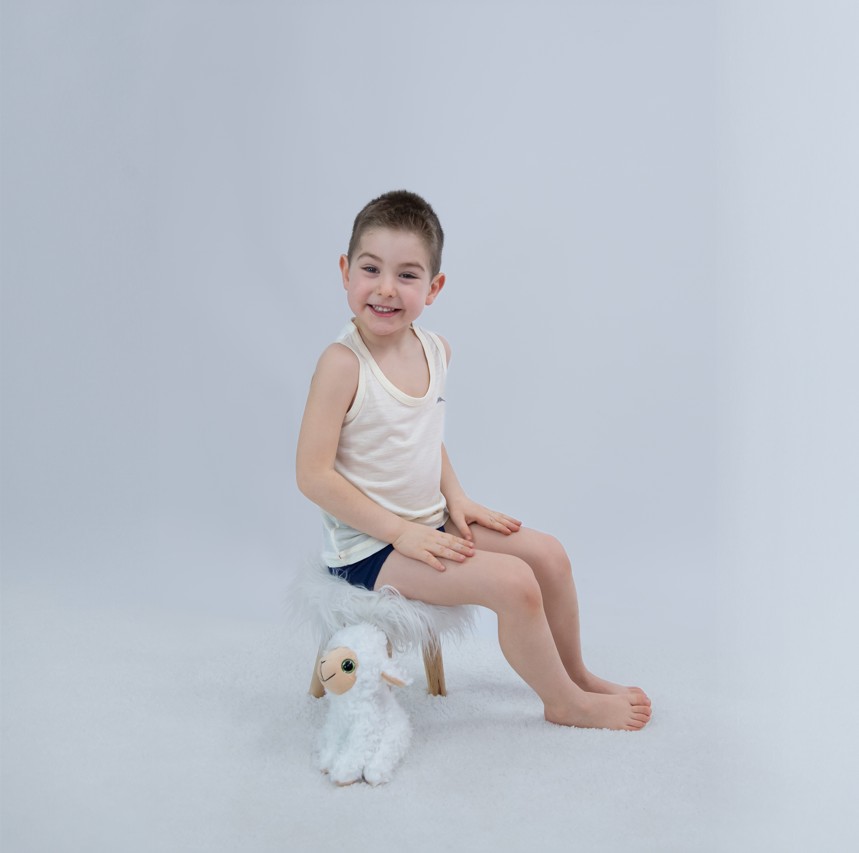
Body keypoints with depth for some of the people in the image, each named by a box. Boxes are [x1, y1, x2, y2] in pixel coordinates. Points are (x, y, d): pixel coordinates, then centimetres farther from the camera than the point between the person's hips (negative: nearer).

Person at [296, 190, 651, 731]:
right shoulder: (343, 364, -21)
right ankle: (567, 704, 7)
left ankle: (575, 672, 28)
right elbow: (313, 474, -21)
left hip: (429, 524, 8)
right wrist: (400, 532, -21)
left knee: (547, 553, 4)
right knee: (513, 582, -18)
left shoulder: (435, 350, 2)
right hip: (369, 544, -8)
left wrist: (455, 498, 3)